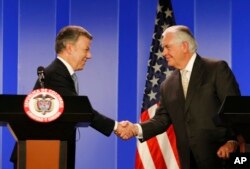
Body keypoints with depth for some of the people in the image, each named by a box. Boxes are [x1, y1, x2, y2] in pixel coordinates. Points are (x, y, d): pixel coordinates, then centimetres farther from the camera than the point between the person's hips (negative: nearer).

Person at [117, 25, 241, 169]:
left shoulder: (217, 69, -3)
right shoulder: (168, 85, 14)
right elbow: (162, 118, 10)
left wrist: (232, 141, -19)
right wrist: (136, 129, -8)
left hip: (219, 156, -5)